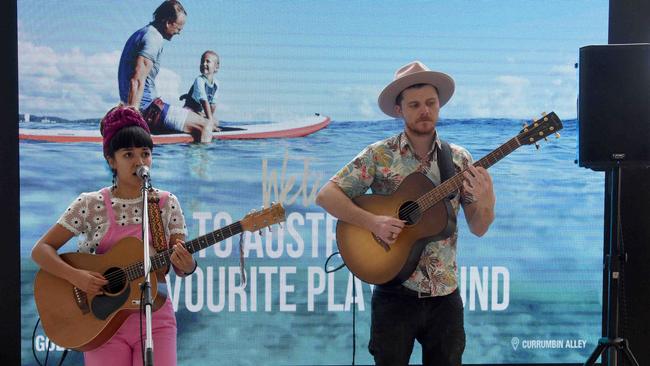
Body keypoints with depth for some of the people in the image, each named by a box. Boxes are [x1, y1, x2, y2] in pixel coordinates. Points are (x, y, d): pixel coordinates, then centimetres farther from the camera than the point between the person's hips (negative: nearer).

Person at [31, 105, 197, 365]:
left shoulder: (167, 204, 2)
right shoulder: (91, 204, -2)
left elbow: (180, 267, 1)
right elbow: (41, 250, -4)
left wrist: (187, 265, -23)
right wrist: (75, 276, -21)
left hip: (154, 317, 1)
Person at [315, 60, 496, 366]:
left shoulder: (458, 159, 2)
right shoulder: (379, 155, -5)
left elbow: (478, 228, 3)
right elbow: (326, 195, -9)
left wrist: (485, 201, -18)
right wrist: (372, 221, -21)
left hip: (445, 295, 3)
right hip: (395, 293, -2)